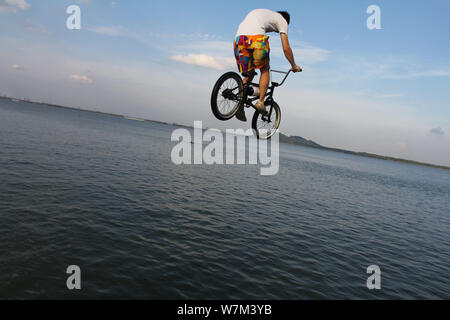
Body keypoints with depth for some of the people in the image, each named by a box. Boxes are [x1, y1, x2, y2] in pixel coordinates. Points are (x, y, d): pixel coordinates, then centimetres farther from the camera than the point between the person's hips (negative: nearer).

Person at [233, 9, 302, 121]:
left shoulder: (258, 12, 40)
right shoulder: (282, 20, 22)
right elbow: (286, 48, 15)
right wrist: (294, 66, 28)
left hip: (238, 38, 5)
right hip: (256, 38, -5)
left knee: (248, 74, 16)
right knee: (265, 70, 16)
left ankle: (240, 107, 7)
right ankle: (260, 101, 3)